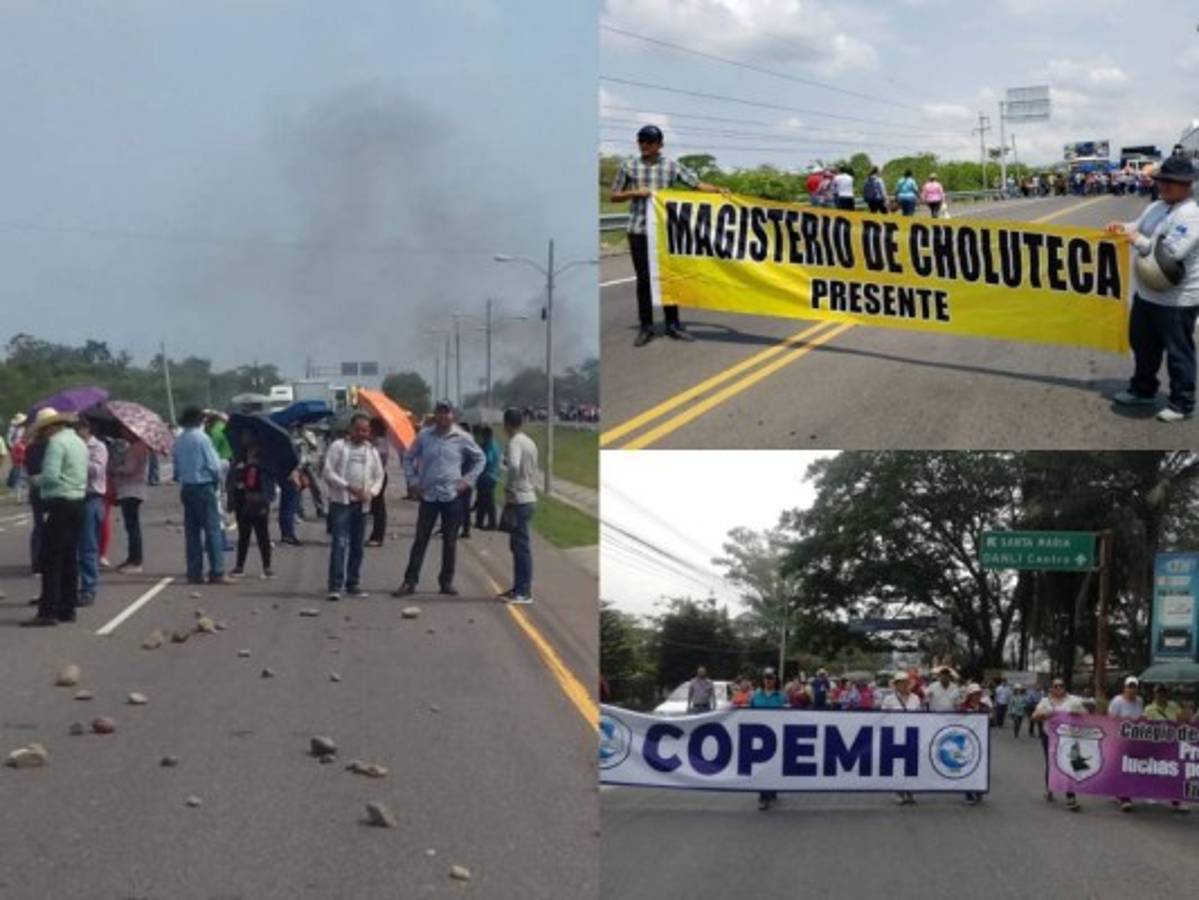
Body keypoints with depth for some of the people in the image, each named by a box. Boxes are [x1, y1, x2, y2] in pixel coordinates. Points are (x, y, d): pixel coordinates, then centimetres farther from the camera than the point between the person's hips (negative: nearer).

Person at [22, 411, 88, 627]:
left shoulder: (56, 442, -12)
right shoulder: (79, 442, 17)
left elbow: (50, 475, -21)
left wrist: (36, 479, -1)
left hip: (60, 505, -9)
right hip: (78, 502, 9)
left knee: (50, 560, -8)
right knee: (70, 559, 12)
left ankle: (48, 612, -11)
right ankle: (67, 609, 15)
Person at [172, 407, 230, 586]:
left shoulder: (179, 441, 7)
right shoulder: (202, 438, -12)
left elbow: (177, 468, 9)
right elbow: (214, 465, -13)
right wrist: (217, 481, 3)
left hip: (186, 488, 6)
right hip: (204, 487, -6)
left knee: (192, 531, 9)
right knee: (212, 530, -3)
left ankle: (194, 573, 10)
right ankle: (217, 573, -7)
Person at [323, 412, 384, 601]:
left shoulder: (372, 451, 13)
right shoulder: (338, 446, -1)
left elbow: (379, 477, 14)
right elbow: (328, 472, -7)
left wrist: (371, 492, -6)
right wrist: (348, 487, -17)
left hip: (361, 504, 5)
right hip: (340, 502, -5)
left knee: (357, 545, 9)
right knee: (339, 543, -12)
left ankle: (353, 583, 18)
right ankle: (335, 586, -15)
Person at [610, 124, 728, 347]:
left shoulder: (672, 167, 4)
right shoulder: (628, 166, 4)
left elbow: (697, 184, 0)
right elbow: (614, 196, 8)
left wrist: (718, 190, -17)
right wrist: (635, 192, -9)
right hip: (638, 230, -1)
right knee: (643, 278, 2)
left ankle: (672, 324, 13)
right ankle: (645, 326, 9)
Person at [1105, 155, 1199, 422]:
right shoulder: (1156, 208, 9)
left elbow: (1171, 252, -28)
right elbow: (1138, 228, 19)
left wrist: (1138, 241, -20)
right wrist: (1121, 229, -4)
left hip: (1176, 299, -9)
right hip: (1147, 292, 9)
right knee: (1143, 344, 22)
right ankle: (1143, 390, 40)